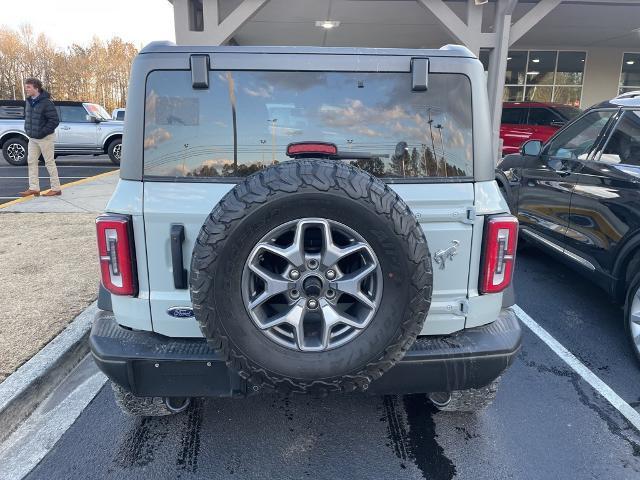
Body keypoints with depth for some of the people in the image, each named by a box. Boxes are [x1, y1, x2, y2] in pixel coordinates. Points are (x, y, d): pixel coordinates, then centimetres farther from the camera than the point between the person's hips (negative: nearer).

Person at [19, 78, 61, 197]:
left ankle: (56, 189, 6)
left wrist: (42, 132, -19)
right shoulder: (29, 101, 8)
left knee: (49, 162, -2)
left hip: (45, 138, -8)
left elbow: (54, 121, -19)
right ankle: (34, 188, 14)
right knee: (31, 161, 8)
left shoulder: (46, 103, -16)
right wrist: (27, 129, 9)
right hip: (32, 138, 8)